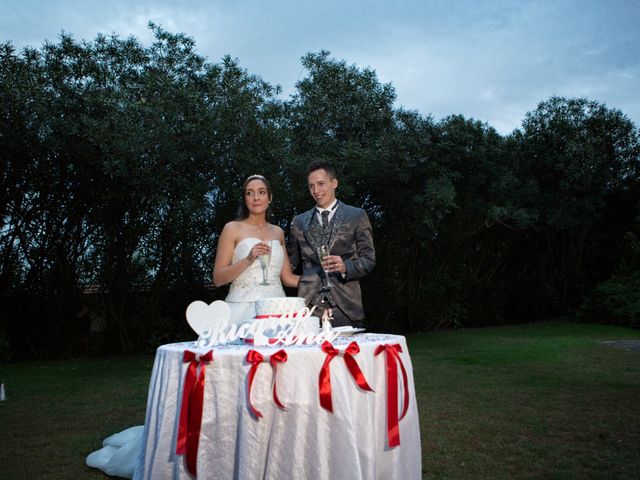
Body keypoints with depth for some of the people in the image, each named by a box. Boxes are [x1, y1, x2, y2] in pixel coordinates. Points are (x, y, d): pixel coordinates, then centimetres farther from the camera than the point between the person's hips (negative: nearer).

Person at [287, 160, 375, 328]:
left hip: (345, 307, -2)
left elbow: (368, 258, 3)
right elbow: (291, 263, 20)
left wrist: (346, 266, -15)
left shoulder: (357, 216, 7)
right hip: (309, 306, 2)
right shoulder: (299, 221, 16)